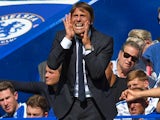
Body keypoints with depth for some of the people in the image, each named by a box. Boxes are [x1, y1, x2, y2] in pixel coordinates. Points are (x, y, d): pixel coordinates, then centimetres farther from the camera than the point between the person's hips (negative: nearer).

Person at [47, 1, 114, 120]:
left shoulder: (105, 41, -7)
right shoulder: (61, 36, 0)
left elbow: (97, 73, -17)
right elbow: (52, 64, -14)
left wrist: (87, 45, -21)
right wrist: (68, 38, -17)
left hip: (95, 105, -1)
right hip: (69, 103, 2)